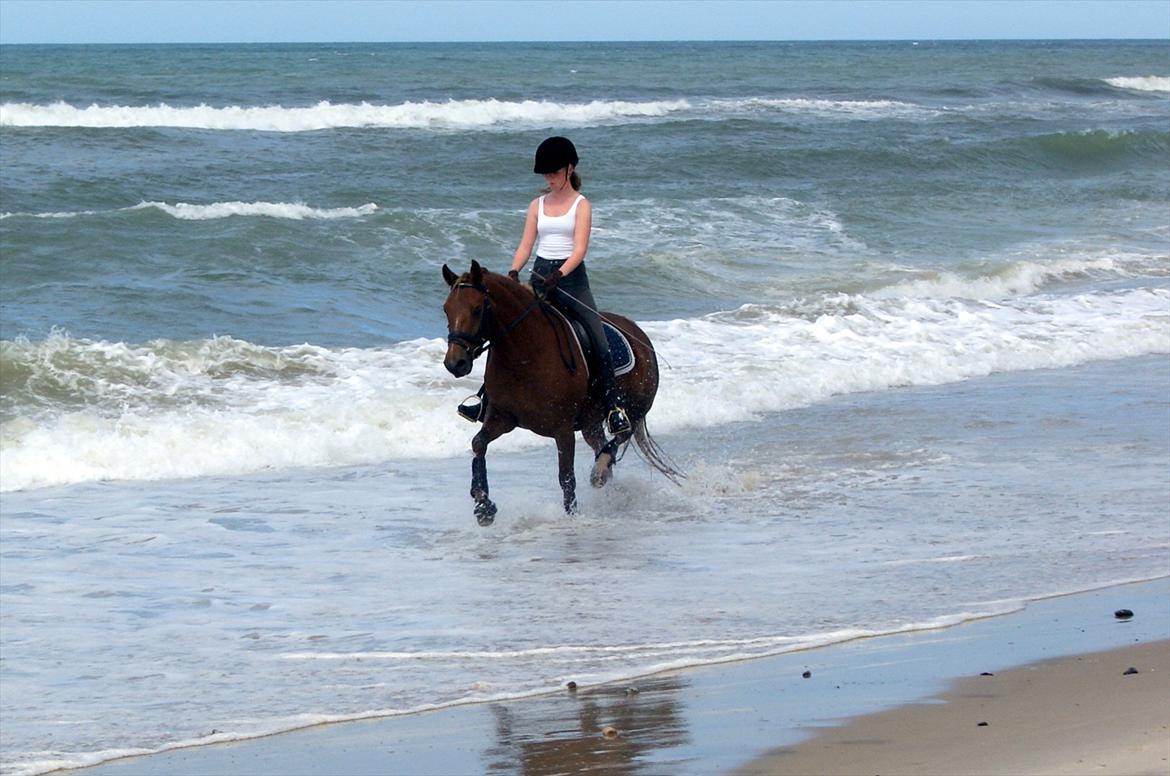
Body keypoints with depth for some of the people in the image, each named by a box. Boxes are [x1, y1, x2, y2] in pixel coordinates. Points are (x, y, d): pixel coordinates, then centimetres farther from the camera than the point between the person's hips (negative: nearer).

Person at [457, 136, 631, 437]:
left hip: (571, 277, -4)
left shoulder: (581, 205, 0)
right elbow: (525, 246, 7)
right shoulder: (538, 205, 13)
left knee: (599, 341, -17)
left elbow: (579, 249, -11)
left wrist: (558, 275, -28)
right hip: (539, 276, 4)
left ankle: (614, 406, -17)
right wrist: (513, 273, -13)